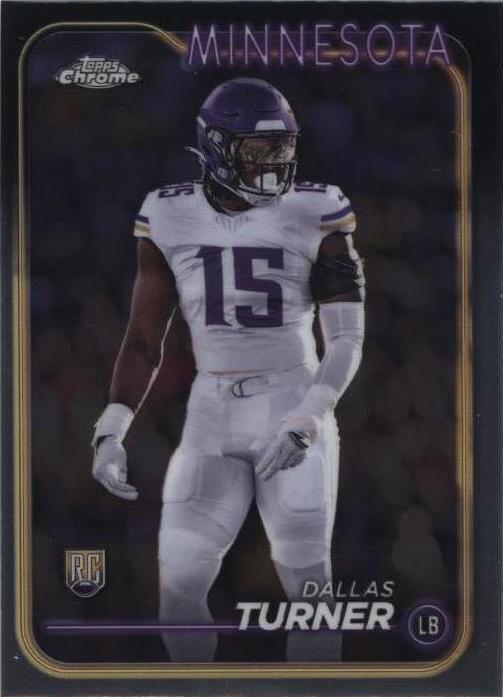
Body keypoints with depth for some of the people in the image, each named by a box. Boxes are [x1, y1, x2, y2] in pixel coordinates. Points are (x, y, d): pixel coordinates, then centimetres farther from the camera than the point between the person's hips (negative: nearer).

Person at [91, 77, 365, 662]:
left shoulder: (313, 214, -6)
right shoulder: (171, 219, 1)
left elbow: (346, 340, -7)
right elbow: (144, 341, 5)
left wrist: (303, 425, -19)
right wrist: (111, 430, -6)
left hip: (295, 412, -2)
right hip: (212, 419, 2)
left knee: (308, 587, -3)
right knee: (180, 588, -4)